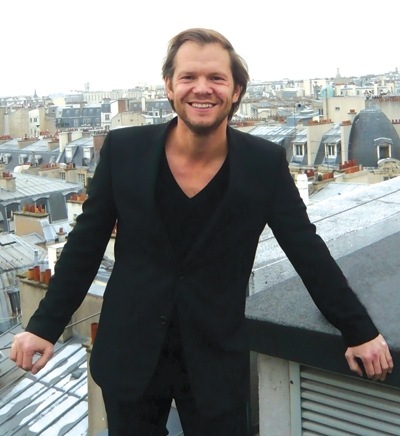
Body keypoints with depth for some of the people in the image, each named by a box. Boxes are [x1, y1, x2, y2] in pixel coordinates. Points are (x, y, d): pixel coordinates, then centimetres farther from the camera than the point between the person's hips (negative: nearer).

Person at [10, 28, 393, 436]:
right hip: (128, 354, 1)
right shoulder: (124, 149, -10)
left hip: (216, 359, 0)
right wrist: (45, 325, 0)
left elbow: (307, 250, -3)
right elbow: (84, 245, -2)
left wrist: (359, 331, 1)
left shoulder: (265, 163, -10)